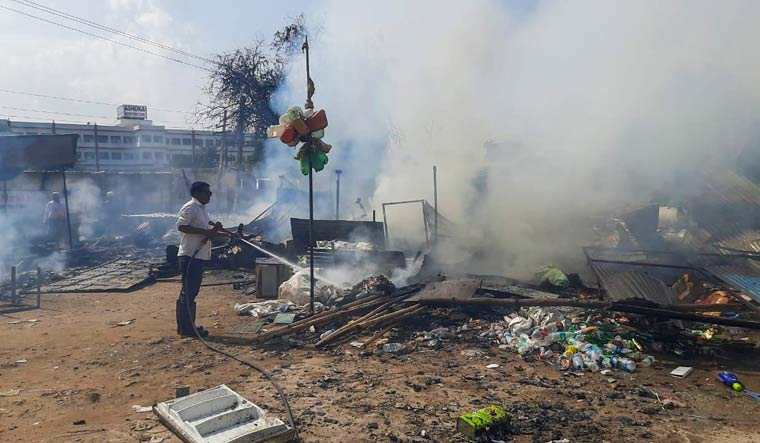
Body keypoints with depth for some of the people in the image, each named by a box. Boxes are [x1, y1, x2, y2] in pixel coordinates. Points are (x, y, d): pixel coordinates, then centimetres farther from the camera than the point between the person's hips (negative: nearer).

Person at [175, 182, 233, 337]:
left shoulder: (201, 209, 19)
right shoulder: (190, 207, -11)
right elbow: (181, 226, -24)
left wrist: (214, 232, 6)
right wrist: (206, 232, -24)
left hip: (198, 256, 10)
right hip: (190, 256, -10)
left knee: (192, 292, 14)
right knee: (187, 292, -5)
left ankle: (188, 326, 21)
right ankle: (185, 328, 0)